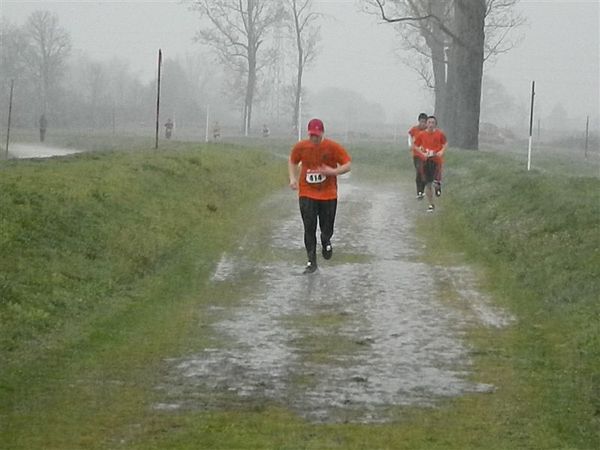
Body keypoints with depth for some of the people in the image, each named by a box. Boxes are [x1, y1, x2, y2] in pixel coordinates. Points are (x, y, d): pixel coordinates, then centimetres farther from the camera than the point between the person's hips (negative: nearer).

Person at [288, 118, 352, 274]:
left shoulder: (333, 147, -11)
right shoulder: (301, 147, -4)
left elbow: (348, 165, -6)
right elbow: (292, 161, 15)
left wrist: (333, 171, -23)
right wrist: (293, 178, 1)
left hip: (328, 195, -1)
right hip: (306, 195, 1)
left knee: (327, 229, 6)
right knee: (309, 229, -5)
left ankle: (326, 242, 43)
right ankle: (312, 262, 3)